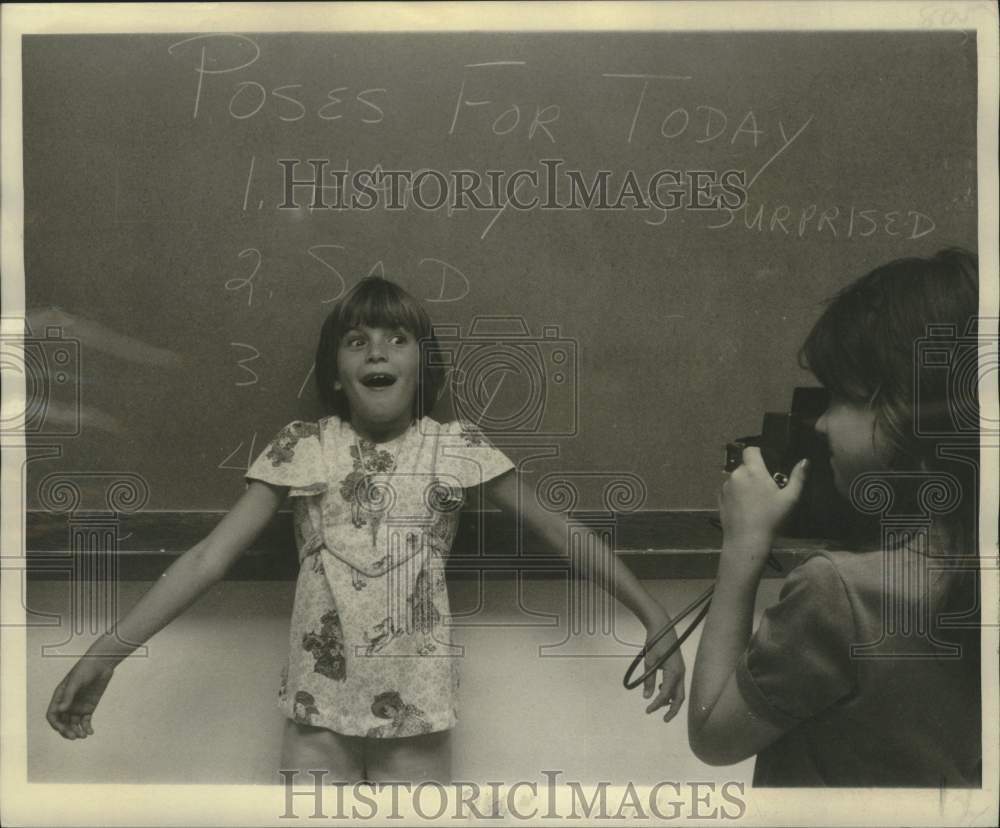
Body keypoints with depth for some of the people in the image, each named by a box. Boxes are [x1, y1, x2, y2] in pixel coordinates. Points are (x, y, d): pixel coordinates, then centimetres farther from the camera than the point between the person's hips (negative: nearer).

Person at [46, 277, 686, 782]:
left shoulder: (457, 448, -3)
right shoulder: (301, 448, -1)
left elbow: (559, 532, 2)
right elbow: (210, 557, -3)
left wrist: (655, 618, -3)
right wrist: (104, 655, -9)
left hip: (417, 713, 0)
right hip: (318, 711, 1)